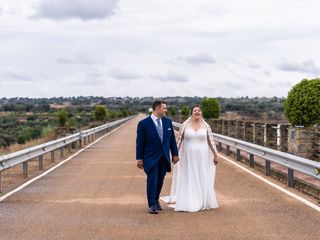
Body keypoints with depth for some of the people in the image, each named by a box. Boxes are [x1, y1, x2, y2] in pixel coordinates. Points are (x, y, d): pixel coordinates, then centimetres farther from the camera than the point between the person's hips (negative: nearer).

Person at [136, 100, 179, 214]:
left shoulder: (168, 122, 7)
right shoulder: (144, 123, -8)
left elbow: (172, 139, 13)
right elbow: (140, 142, -6)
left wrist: (175, 154, 10)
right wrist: (139, 158, -6)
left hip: (164, 157, 5)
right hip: (151, 158, -5)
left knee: (160, 181, 11)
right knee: (152, 181, -7)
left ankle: (156, 200, 30)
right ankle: (152, 205, 3)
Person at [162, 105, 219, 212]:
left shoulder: (206, 126, 1)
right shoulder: (185, 125, -2)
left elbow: (211, 141, 4)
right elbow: (179, 140, -1)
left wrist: (215, 155, 3)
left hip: (202, 157, 1)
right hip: (189, 157, -1)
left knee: (203, 180, 5)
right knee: (188, 180, 0)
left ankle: (203, 203, 16)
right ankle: (189, 203, 6)